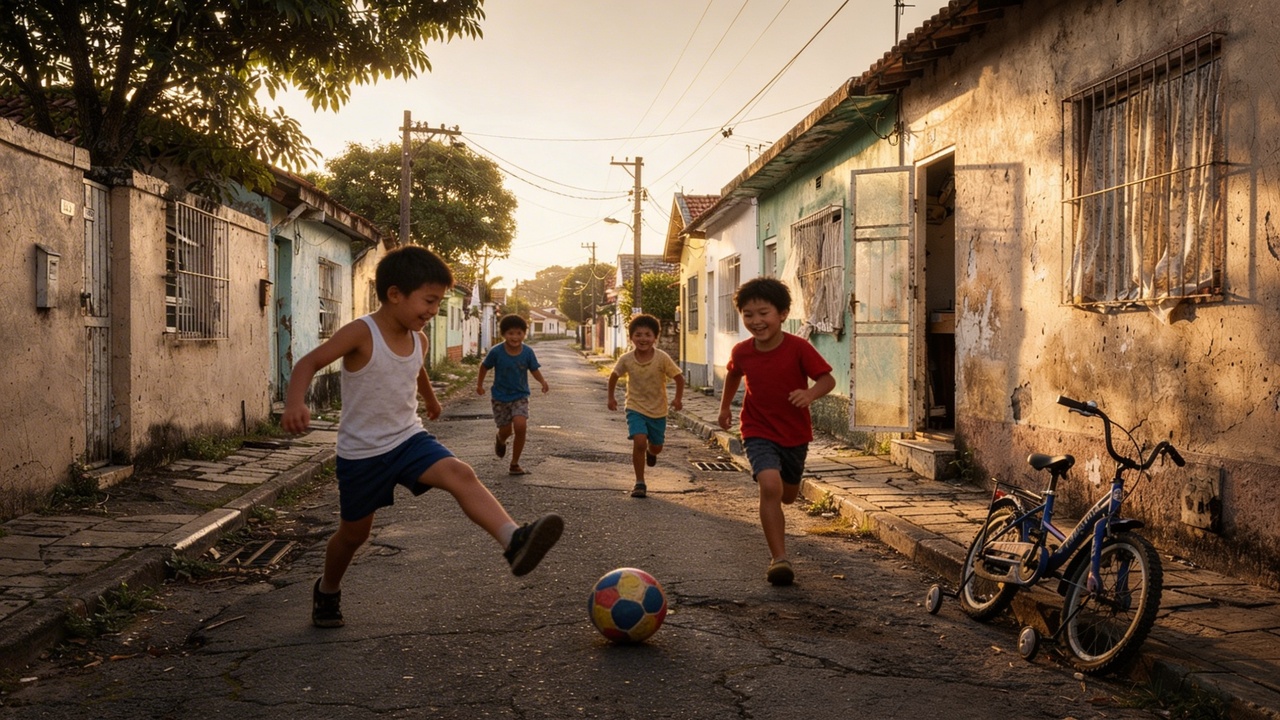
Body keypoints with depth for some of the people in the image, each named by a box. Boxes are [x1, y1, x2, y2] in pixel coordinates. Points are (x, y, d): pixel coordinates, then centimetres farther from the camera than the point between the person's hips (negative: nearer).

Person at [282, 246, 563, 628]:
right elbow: (309, 363, -24)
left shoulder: (419, 341, 2)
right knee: (354, 531, 12)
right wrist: (295, 402, -43)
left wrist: (431, 399, 45)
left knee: (460, 474, -24)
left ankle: (515, 540, -42)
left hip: (409, 438, 4)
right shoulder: (361, 333, -18)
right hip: (361, 451, -4)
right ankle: (327, 590, 42)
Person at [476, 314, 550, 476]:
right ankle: (500, 440, 46)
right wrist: (479, 384, 6)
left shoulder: (528, 352, -12)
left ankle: (515, 464, -2)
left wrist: (543, 381, -19)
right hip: (500, 397, 0)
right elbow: (485, 366, 1)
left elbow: (534, 370, -2)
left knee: (520, 426, -19)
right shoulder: (496, 351, -16)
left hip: (520, 396, 0)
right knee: (505, 430, 3)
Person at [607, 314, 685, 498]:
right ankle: (639, 483, -6)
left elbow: (679, 377, -8)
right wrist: (611, 397, 11)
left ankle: (650, 452, 54)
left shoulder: (662, 358, -18)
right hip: (636, 408, -1)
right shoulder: (626, 360, -13)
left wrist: (678, 398, -17)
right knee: (639, 441, -20)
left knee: (656, 447, 13)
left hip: (658, 410, 1)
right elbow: (614, 376, 7)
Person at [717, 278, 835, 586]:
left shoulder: (798, 348, -17)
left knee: (788, 495, 19)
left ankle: (773, 516, 58)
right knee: (770, 485, -26)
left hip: (795, 434, 1)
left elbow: (827, 378, -15)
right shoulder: (741, 352, -8)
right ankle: (779, 558, -21)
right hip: (759, 433, -1)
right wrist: (725, 406, 21)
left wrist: (810, 394, -34)